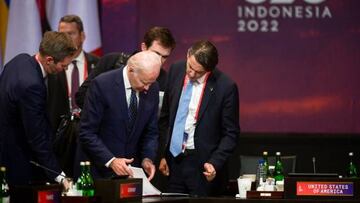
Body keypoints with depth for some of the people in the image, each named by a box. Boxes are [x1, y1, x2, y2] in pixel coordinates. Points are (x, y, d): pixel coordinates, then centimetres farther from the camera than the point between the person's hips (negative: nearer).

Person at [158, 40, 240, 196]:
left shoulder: (225, 87, -12)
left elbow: (231, 133, -5)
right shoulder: (176, 71, 2)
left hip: (201, 165, -4)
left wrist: (215, 163, -16)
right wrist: (163, 154, 11)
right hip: (173, 159, 4)